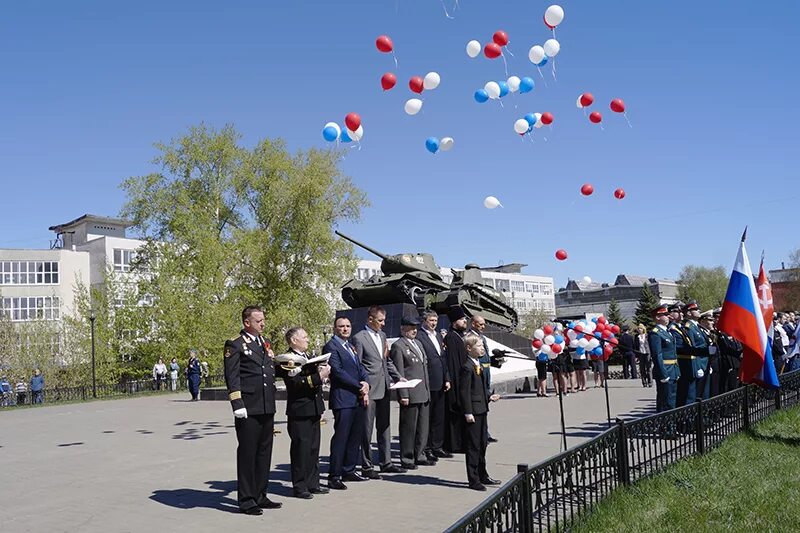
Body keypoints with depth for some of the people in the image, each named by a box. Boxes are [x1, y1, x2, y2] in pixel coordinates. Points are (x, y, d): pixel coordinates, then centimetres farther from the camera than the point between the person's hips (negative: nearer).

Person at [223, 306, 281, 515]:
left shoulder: (264, 343, 17)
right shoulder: (235, 345, -6)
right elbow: (232, 378, -11)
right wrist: (237, 404, -16)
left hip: (267, 407, 8)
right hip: (249, 409, -8)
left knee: (264, 452, 14)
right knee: (247, 453, 1)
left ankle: (260, 496, 25)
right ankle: (246, 499, 11)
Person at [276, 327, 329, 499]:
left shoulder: (307, 357, 18)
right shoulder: (287, 359, -11)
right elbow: (296, 383, -24)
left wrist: (322, 372, 9)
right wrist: (319, 377, -25)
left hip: (313, 410, 9)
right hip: (299, 413, -9)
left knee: (313, 449, 14)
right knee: (301, 449, -2)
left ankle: (313, 484, 24)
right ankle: (299, 487, 8)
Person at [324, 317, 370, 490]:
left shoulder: (350, 346, 20)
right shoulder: (331, 347, -7)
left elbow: (360, 368, 16)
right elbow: (338, 372, -14)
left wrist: (366, 385, -4)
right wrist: (359, 387, -12)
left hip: (359, 398, 8)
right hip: (343, 399, -8)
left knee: (356, 436, 11)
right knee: (341, 436, -8)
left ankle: (349, 470, 21)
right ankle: (334, 476, -3)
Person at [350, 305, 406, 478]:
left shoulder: (382, 335, 14)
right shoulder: (359, 338, -9)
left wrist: (398, 377, 10)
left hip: (384, 389, 8)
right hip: (369, 391, -7)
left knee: (384, 427, 14)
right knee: (367, 430, 1)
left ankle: (385, 462, 24)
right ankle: (366, 467, 9)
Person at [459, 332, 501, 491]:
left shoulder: (479, 365, 13)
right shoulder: (467, 367, -17)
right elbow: (464, 392, -19)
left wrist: (489, 397, 9)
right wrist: (468, 412, -21)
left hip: (482, 410, 10)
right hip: (473, 411, -10)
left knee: (482, 444, 19)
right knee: (473, 446, -1)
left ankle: (483, 476, 31)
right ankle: (473, 480, 8)